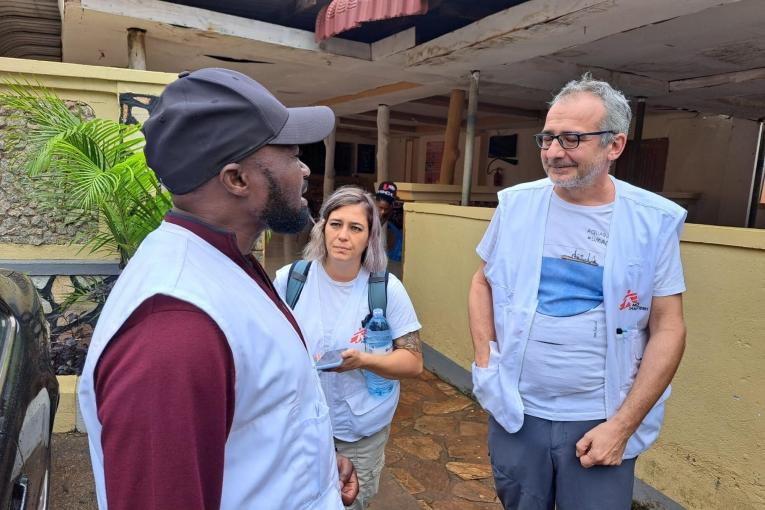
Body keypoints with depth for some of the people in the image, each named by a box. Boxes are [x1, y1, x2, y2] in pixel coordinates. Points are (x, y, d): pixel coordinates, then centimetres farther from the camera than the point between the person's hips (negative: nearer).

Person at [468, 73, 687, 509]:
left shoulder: (655, 221, -8)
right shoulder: (516, 203, -3)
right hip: (515, 412, 2)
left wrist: (621, 426, -10)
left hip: (601, 421, -1)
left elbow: (668, 329, -6)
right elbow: (484, 283, 7)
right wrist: (485, 363, -4)